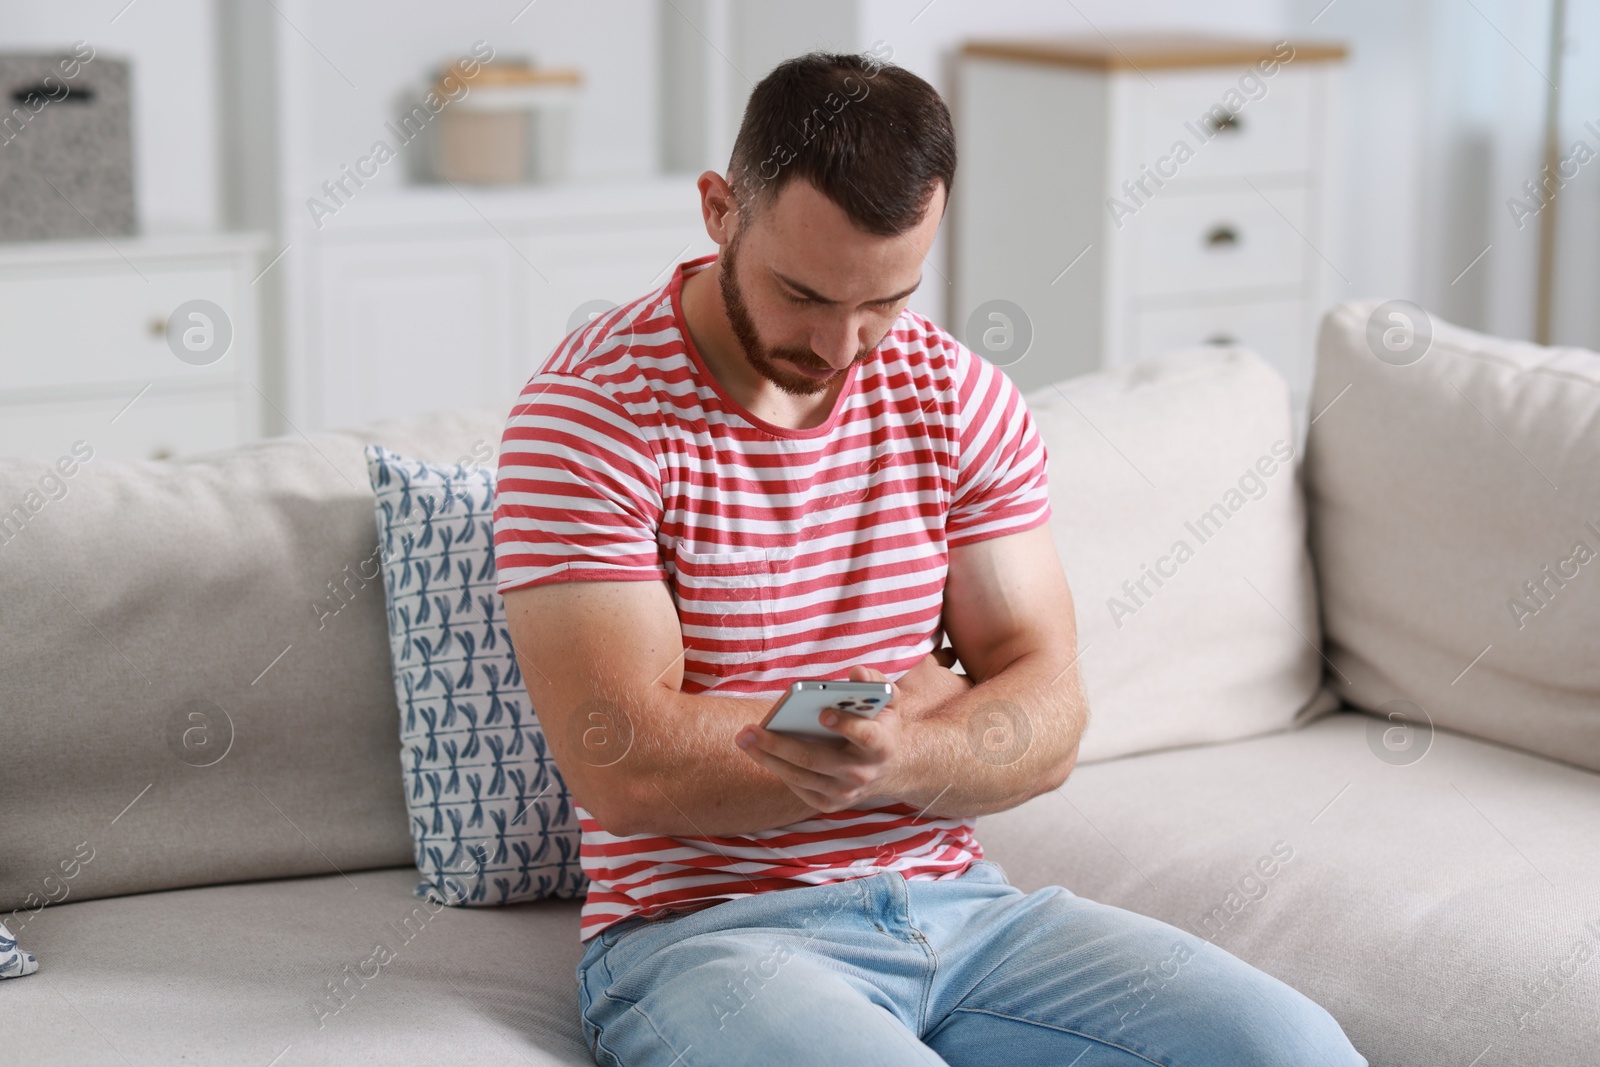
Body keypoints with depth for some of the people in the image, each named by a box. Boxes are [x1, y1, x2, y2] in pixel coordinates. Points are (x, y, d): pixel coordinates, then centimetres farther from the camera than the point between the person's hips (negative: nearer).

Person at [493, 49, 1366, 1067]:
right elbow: (629, 767, -17)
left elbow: (1049, 720, 2)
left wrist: (899, 756, -22)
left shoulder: (966, 398, 7)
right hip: (701, 933, -5)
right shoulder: (590, 412, -9)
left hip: (957, 901, 6)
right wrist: (917, 701, -6)